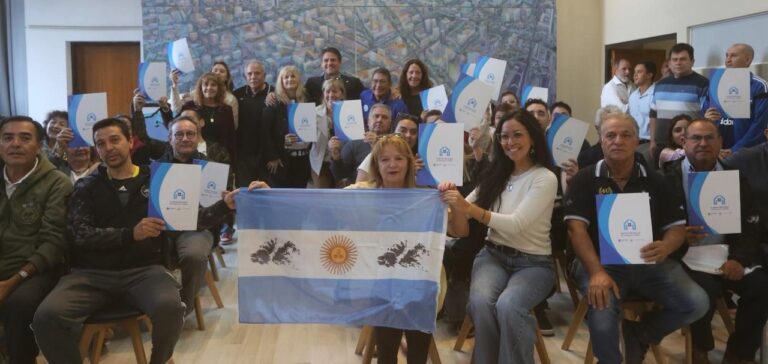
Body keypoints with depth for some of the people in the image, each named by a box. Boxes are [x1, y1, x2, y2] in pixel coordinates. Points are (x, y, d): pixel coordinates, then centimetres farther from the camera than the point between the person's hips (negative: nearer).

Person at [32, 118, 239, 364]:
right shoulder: (87, 187, 12)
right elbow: (80, 234, -2)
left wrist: (224, 205, -7)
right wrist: (130, 234, -17)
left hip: (144, 270, -1)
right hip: (93, 273, 1)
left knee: (169, 308, -33)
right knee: (46, 317, -28)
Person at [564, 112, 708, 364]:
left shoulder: (655, 182, 9)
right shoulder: (584, 180, 0)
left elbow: (678, 226, 8)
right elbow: (577, 228, -11)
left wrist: (665, 248, -18)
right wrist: (597, 272, -26)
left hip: (648, 262, 4)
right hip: (601, 261, -4)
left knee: (696, 303, -15)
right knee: (602, 313, -31)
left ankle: (639, 334, 12)